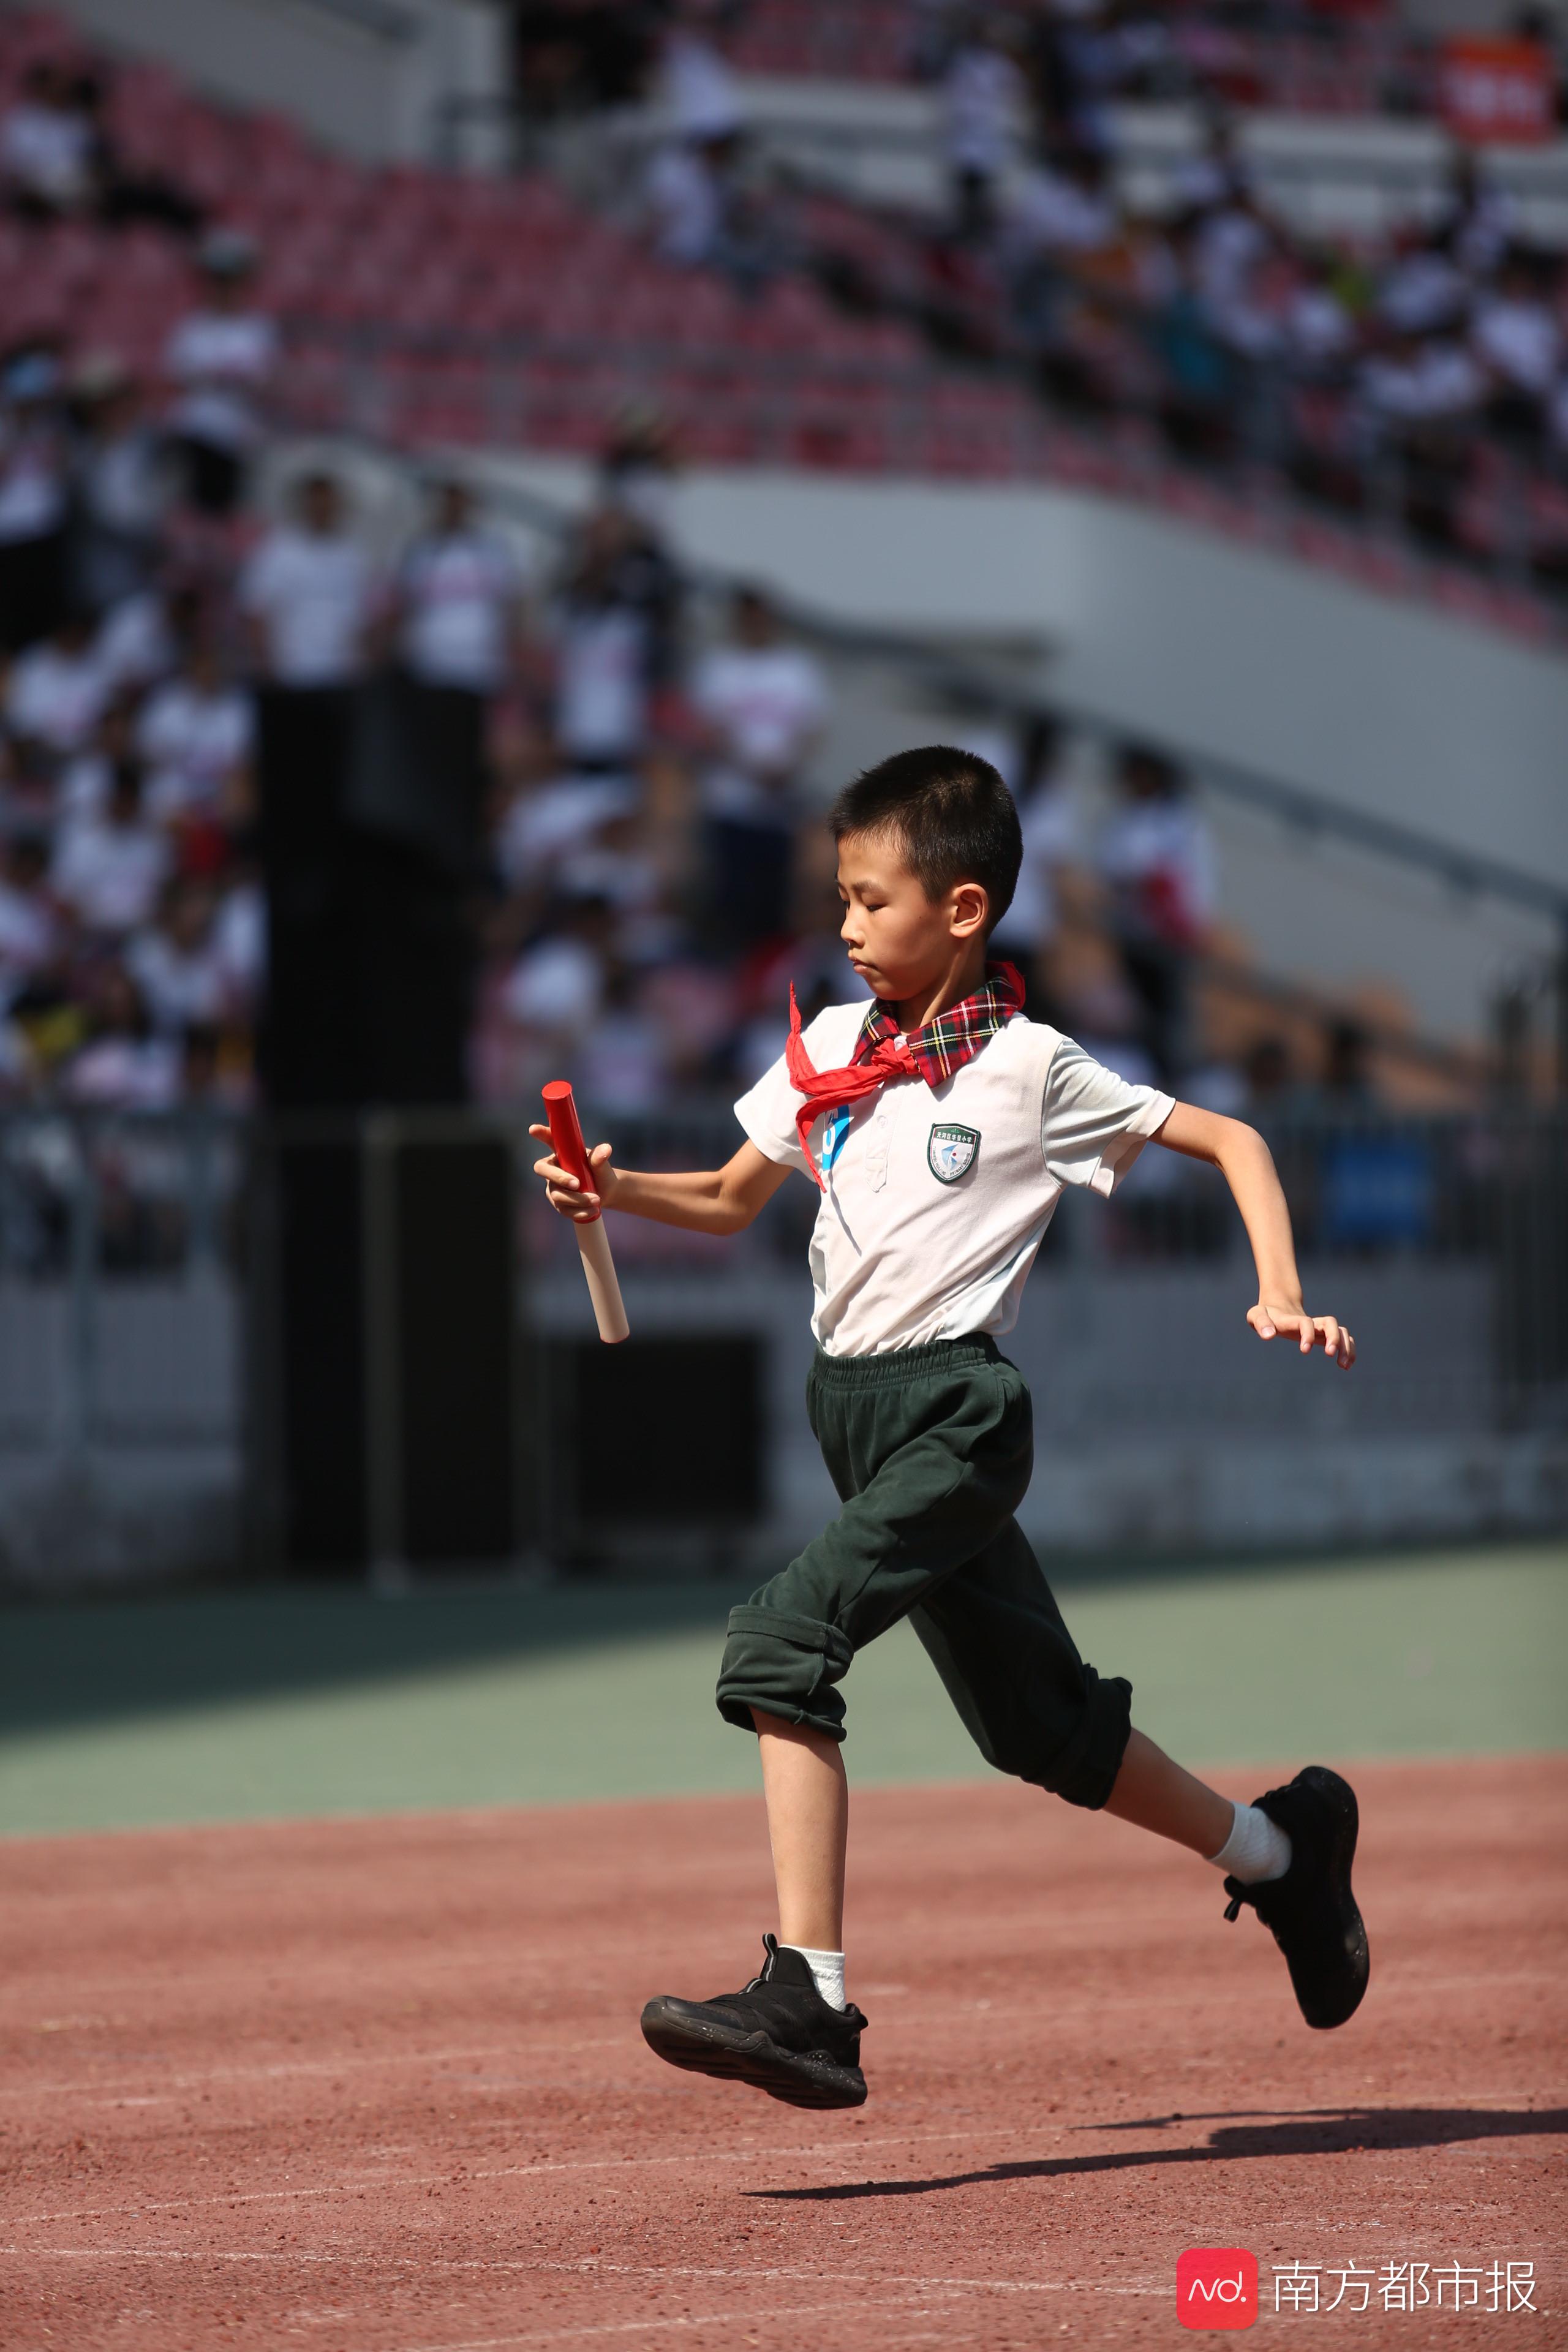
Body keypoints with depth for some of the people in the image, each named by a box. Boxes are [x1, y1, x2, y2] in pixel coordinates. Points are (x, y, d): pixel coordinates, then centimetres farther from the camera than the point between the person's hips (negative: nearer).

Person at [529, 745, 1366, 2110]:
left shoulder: (1029, 1069, -6)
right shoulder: (828, 1049, 11)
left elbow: (1231, 1142, -1)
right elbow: (732, 1203, 20)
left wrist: (1282, 1297, -14)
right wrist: (616, 1192, 1)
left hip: (957, 1408, -7)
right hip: (856, 1413, 7)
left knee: (780, 1648, -25)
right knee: (1038, 1725, 15)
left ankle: (806, 1999, -29)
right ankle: (1280, 1853, 35)